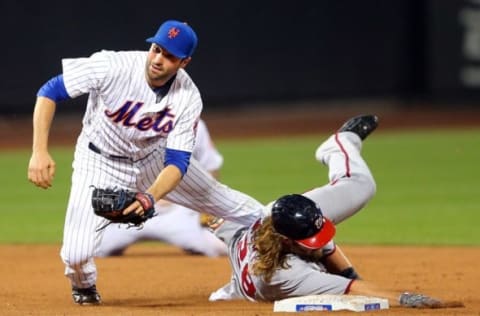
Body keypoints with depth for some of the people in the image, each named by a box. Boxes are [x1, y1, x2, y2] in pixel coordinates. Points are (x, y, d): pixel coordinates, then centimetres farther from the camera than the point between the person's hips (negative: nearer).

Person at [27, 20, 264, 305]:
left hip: (153, 158, 3)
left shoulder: (188, 99, -23)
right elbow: (50, 92, -25)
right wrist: (40, 152, -35)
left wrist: (150, 198, -45)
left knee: (227, 203, 10)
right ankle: (84, 286, 20)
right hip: (100, 162, -3)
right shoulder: (113, 66, -32)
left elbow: (177, 163, -24)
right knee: (76, 255, -19)